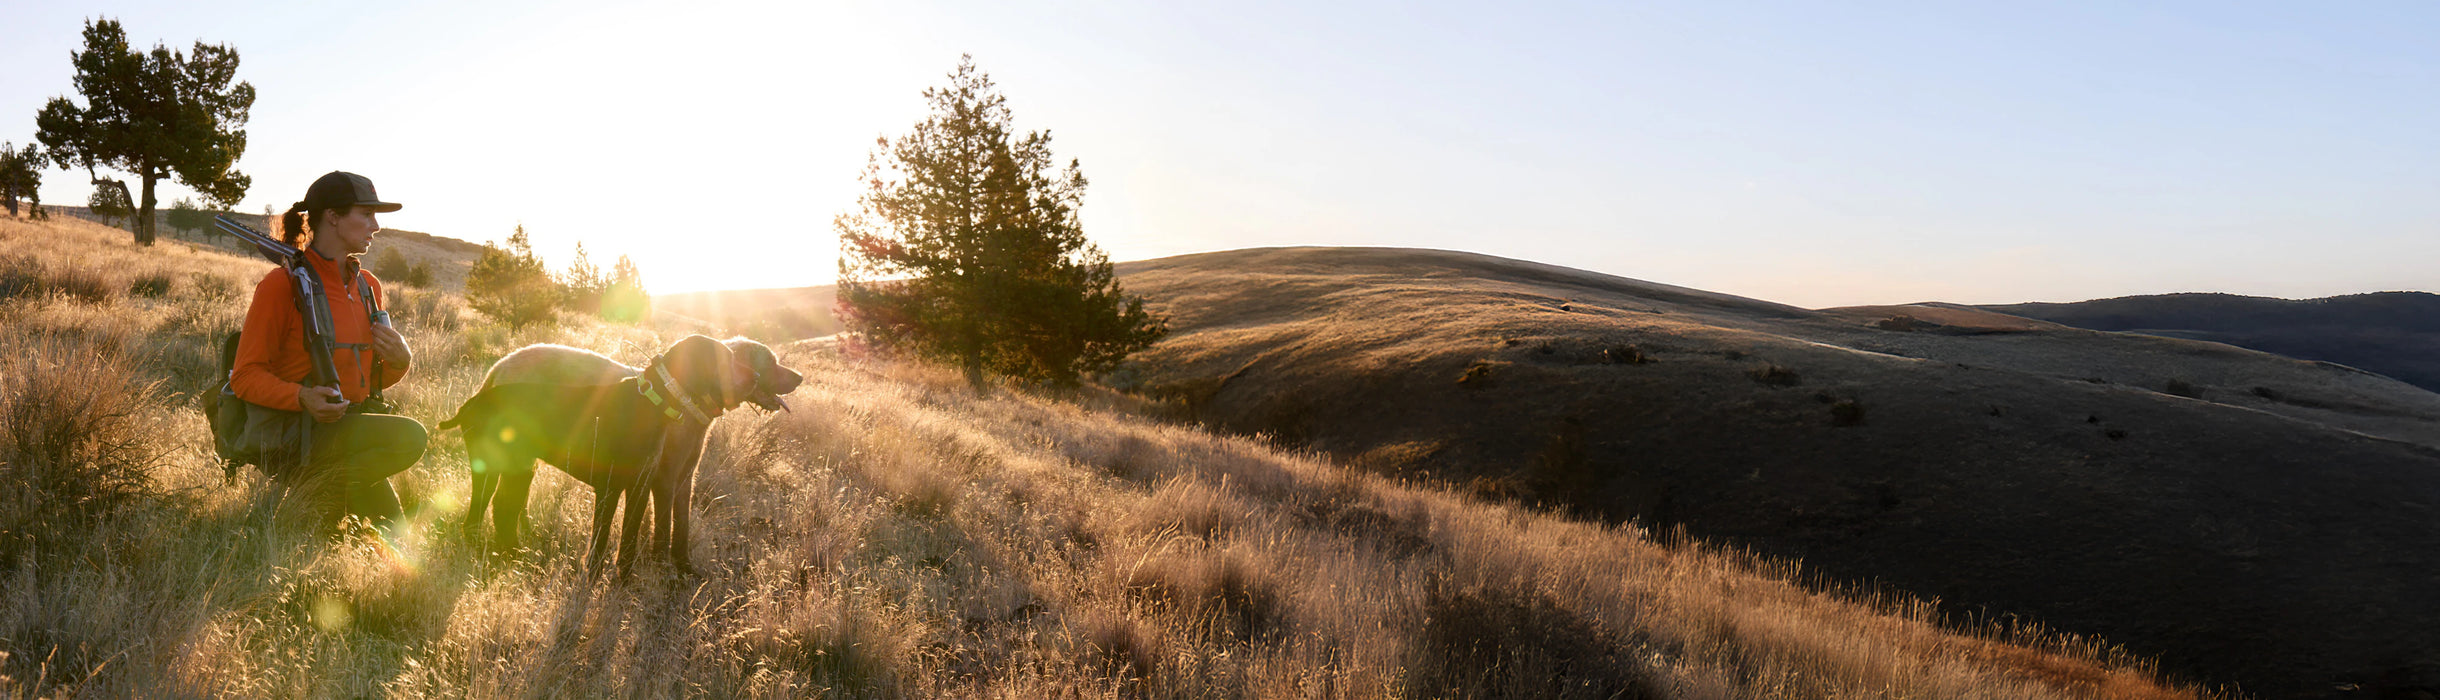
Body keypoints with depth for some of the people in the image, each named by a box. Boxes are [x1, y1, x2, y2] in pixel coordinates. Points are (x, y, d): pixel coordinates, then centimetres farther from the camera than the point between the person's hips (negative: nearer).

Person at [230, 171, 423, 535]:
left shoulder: (368, 286, 11)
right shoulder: (283, 285, -10)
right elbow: (246, 376, -10)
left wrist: (400, 360, -4)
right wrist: (301, 397, -28)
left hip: (347, 424, 7)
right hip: (288, 435, -7)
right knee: (410, 437, -28)